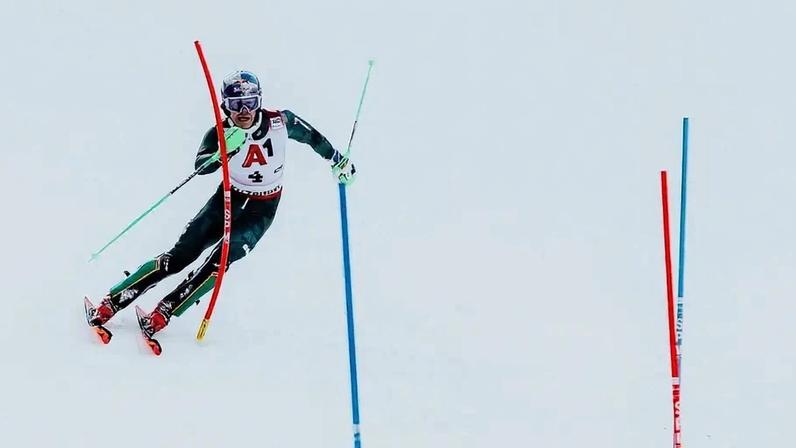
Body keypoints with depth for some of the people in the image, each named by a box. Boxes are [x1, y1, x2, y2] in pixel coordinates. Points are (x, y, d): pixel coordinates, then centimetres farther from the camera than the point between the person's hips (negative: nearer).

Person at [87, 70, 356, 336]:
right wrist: (224, 152, -54)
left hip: (262, 208, 0)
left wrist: (338, 161, 15)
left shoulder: (280, 122, -17)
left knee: (224, 256, -24)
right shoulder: (221, 134, -17)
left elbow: (311, 136, 3)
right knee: (180, 255, -12)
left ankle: (164, 313, -22)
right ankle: (113, 301, -6)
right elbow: (200, 167, -34)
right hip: (229, 197, 0)